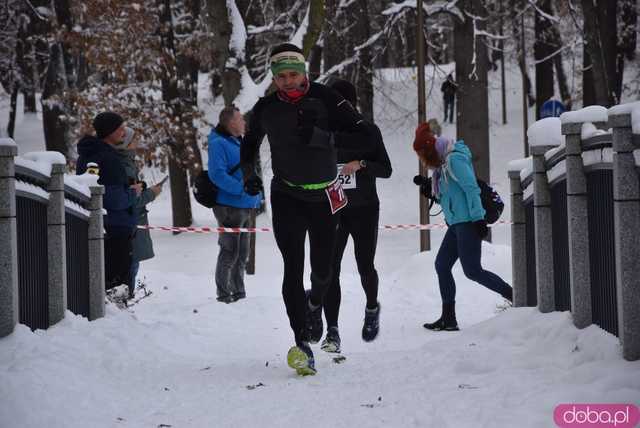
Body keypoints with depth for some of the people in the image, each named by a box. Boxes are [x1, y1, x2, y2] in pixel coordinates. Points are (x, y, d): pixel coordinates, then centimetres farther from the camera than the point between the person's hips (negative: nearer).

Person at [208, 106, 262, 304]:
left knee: (242, 254, 14)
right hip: (229, 207, -9)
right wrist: (243, 189, -26)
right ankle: (223, 294, 2)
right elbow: (217, 174, -23)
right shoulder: (219, 144, -13)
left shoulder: (240, 143, 15)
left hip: (245, 207, 9)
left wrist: (256, 197, 15)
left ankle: (239, 292, 23)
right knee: (230, 253, -6)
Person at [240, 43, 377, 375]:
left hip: (324, 197, 0)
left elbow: (366, 135, -20)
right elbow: (249, 144, 17)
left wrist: (321, 136, -30)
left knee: (322, 270, 11)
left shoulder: (324, 98, -13)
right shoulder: (266, 108, -4)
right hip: (286, 197, 0)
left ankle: (315, 302, 48)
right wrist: (249, 175, 0)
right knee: (293, 269, -14)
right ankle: (303, 346, -19)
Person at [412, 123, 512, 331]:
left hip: (468, 222, -10)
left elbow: (471, 188, -18)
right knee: (442, 265, 7)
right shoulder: (443, 163, 18)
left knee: (472, 271, -12)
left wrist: (478, 218, -22)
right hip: (457, 224, 10)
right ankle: (448, 318, 10)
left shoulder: (454, 160, -12)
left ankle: (515, 296, -4)